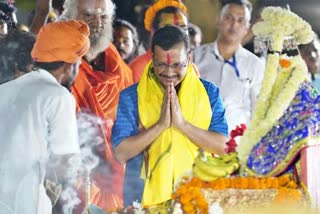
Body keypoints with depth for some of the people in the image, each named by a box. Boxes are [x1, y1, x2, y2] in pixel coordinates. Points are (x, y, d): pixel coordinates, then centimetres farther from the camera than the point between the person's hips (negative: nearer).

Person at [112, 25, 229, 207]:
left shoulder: (209, 93, 5)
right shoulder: (131, 97, 1)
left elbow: (223, 146, -4)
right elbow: (121, 154, -7)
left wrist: (183, 124, -14)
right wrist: (160, 125, -14)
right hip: (146, 199, -1)